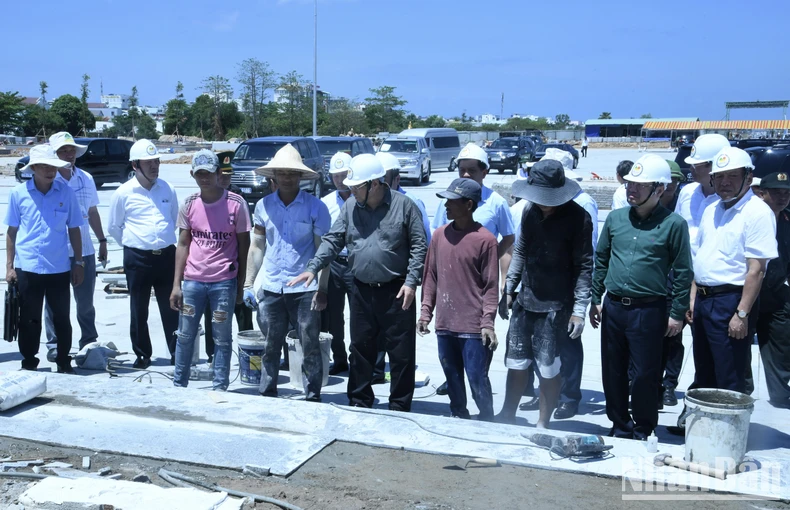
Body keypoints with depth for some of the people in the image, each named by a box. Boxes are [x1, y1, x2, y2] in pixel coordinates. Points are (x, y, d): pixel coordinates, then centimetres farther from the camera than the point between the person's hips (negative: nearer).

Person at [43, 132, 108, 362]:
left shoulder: (86, 179, 9)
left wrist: (102, 241, 16)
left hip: (84, 250, 4)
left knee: (86, 301, 14)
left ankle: (89, 342, 27)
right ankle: (54, 345, 17)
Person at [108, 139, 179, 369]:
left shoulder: (168, 189, 5)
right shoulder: (124, 192, -3)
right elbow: (114, 227, 8)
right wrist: (132, 244, 9)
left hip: (166, 255, 2)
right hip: (137, 259, -1)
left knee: (171, 308, 5)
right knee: (139, 311, 8)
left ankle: (177, 353, 13)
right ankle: (142, 354, 21)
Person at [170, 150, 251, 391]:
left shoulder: (236, 203, -5)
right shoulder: (189, 204, 4)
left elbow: (244, 245, 0)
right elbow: (183, 244, 8)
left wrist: (241, 285, 0)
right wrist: (176, 285, 3)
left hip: (224, 282, -3)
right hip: (192, 281, 3)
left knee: (222, 339, 4)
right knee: (185, 335, 11)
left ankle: (220, 388, 16)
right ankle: (178, 386, 26)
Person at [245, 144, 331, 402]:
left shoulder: (315, 207, -4)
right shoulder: (263, 205, 6)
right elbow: (257, 247, 12)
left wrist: (322, 289, -10)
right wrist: (248, 284, 7)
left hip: (304, 290, -3)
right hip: (270, 289, 3)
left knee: (310, 348, 4)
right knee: (270, 348, 13)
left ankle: (313, 399, 16)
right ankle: (266, 396, 25)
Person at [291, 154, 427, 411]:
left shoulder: (404, 205, -7)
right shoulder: (350, 207, 6)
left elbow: (419, 246, -6)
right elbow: (333, 240, 5)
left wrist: (411, 282, -13)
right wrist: (312, 268, -7)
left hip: (396, 292, -4)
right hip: (362, 291, 4)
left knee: (401, 352, 4)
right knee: (360, 350, 13)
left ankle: (399, 408, 16)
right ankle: (359, 404, 27)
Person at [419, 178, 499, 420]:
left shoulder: (485, 239, -9)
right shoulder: (439, 235, 6)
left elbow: (491, 286, -7)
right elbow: (431, 276, 11)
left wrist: (488, 323, -12)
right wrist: (426, 312, 8)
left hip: (473, 327, -5)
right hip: (444, 324, 5)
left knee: (477, 380, 1)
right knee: (452, 378, 16)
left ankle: (487, 422, 19)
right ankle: (458, 419, 32)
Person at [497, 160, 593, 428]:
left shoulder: (578, 217, -11)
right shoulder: (530, 211, 4)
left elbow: (584, 266, -10)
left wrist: (579, 310, -14)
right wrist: (509, 289, 12)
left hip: (556, 306, -5)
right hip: (524, 302, 5)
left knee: (549, 370, 5)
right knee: (516, 363, 14)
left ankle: (542, 425, 21)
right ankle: (507, 416, 30)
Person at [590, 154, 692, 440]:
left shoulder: (673, 224, -7)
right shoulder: (615, 218, 5)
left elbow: (682, 272, -4)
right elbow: (600, 260, 12)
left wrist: (677, 314, -5)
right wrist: (595, 300, 10)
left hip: (648, 311, -4)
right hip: (613, 308, 5)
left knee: (645, 375, 4)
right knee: (613, 372, 12)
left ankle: (643, 432, 22)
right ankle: (620, 426, 29)